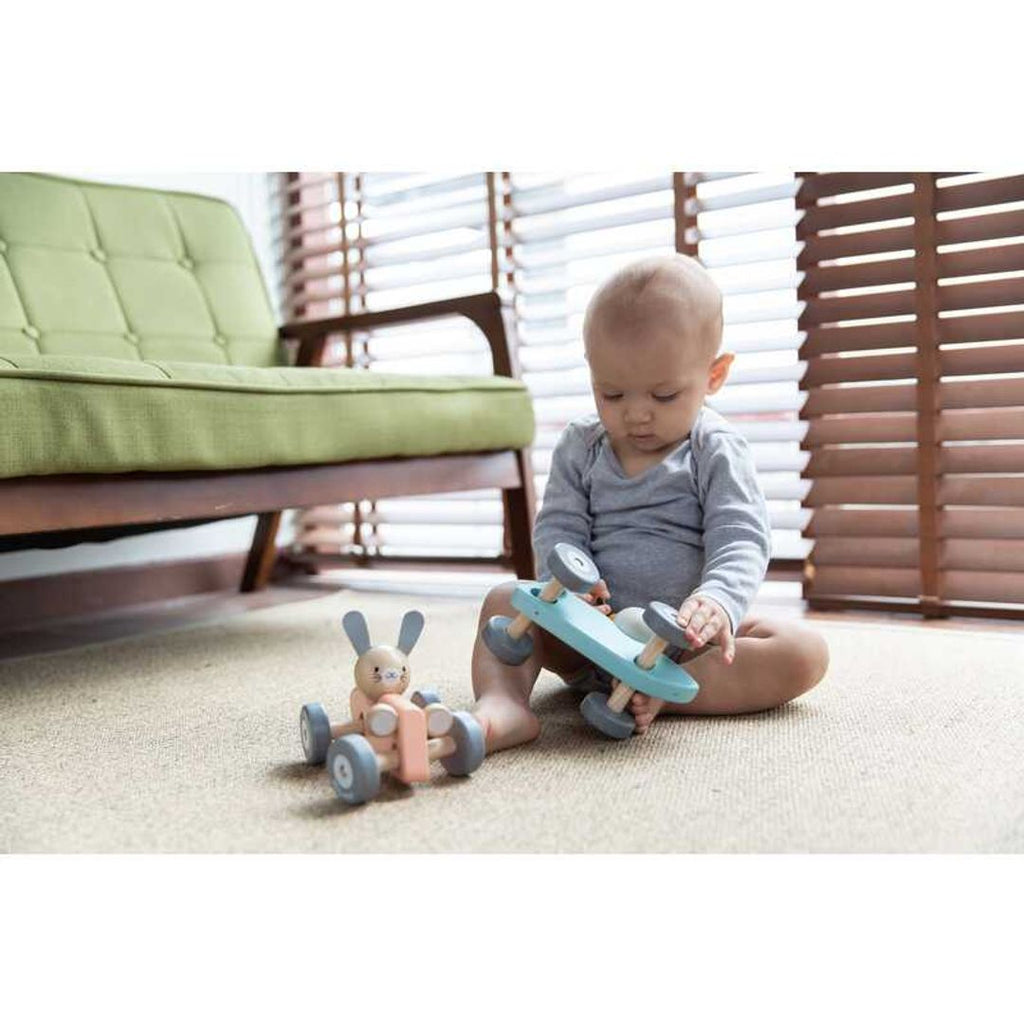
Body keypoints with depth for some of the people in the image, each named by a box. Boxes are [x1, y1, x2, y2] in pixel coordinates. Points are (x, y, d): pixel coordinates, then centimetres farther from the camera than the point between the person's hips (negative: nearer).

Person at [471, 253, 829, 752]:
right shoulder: (579, 447, 5)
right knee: (505, 599, -15)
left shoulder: (717, 451, -4)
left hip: (684, 639, -2)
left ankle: (659, 693, -35)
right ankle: (502, 704, -39)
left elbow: (739, 540, -13)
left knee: (804, 652, -23)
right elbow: (558, 528, -1)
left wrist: (718, 601, -36)